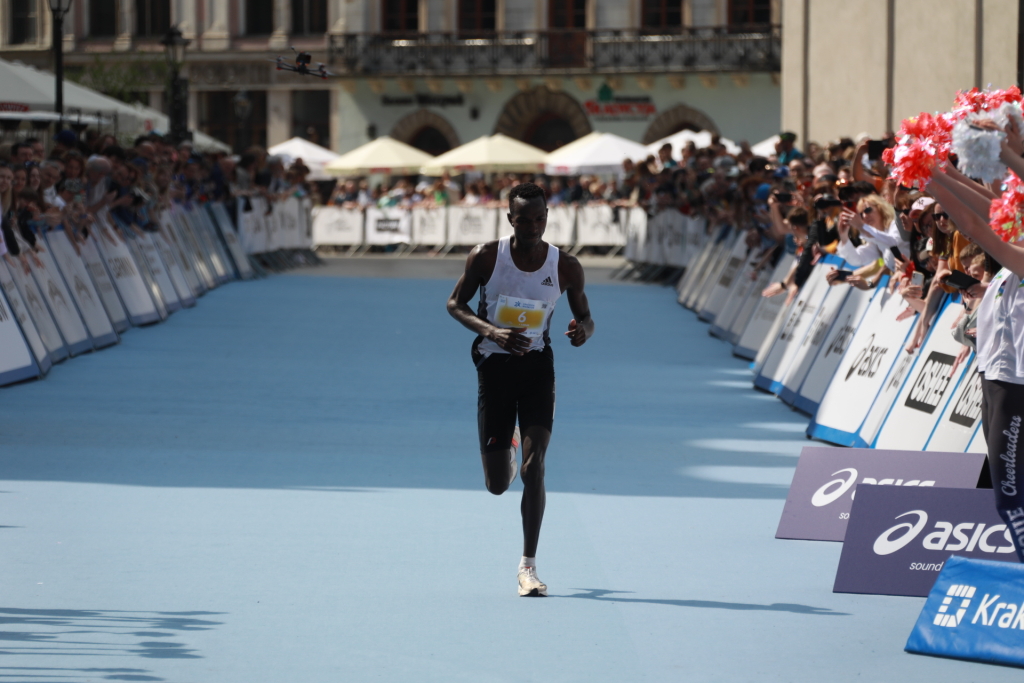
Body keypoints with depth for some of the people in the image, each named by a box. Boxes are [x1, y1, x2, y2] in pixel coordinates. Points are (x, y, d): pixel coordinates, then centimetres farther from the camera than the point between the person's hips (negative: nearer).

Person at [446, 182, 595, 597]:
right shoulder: (486, 257, -9)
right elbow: (455, 304, 1)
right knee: (497, 485, 5)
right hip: (494, 364, 0)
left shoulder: (566, 267, -6)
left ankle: (528, 566, -10)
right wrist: (491, 331, -18)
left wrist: (583, 331, -19)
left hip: (537, 364, 0)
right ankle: (507, 448, 46)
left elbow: (584, 315, 7)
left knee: (534, 465, -17)